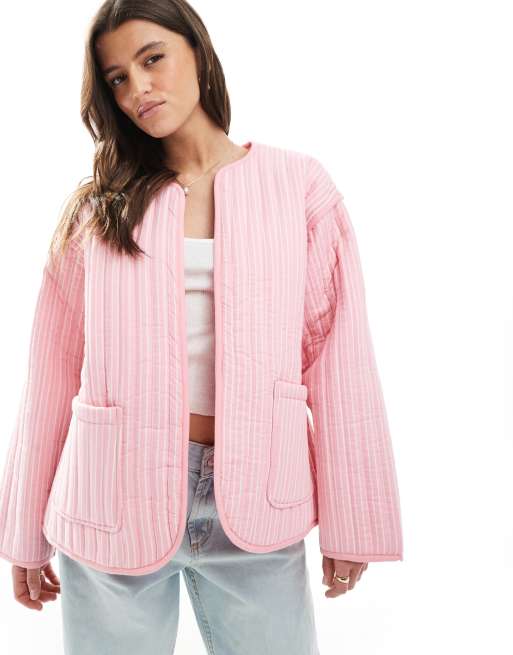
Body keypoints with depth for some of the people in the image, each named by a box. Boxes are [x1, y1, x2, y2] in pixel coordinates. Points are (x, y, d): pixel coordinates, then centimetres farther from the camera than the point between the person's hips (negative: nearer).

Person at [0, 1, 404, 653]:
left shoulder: (298, 184, 1)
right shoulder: (99, 207, 4)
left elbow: (337, 356, -1)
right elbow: (54, 372, 4)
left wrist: (349, 518, -3)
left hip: (253, 501, 0)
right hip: (114, 499, 1)